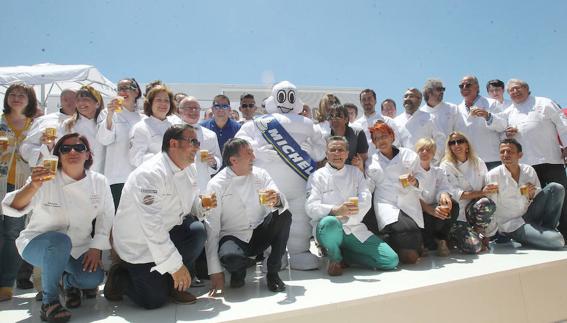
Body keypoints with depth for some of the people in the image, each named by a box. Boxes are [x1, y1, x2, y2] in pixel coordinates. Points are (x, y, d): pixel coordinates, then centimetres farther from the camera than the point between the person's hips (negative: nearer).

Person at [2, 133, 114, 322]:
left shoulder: (99, 182, -8)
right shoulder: (46, 180, -16)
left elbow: (106, 217, 1)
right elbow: (14, 208, -27)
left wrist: (96, 248, -7)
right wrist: (33, 186, -46)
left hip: (78, 248, 3)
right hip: (39, 244, -3)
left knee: (94, 278, -21)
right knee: (60, 241, -37)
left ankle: (69, 281, 18)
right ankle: (49, 301, -15)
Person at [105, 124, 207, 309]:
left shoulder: (188, 169, -1)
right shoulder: (150, 174, -28)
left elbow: (192, 202, 12)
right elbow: (152, 226, -32)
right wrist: (175, 265, -30)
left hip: (167, 232, 7)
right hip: (138, 245, -7)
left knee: (197, 230, -21)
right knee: (154, 300, -8)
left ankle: (172, 284, 0)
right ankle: (120, 276, 21)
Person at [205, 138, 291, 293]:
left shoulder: (260, 174, -1)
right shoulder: (216, 185, -10)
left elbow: (283, 204, -8)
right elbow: (211, 228, -11)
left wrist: (277, 201, -36)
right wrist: (215, 272, -15)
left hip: (260, 234, 4)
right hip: (234, 238, -3)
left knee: (284, 215, -23)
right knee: (230, 257, -36)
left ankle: (273, 273, -8)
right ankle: (239, 271, 4)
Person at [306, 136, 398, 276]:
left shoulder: (355, 172, 14)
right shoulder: (318, 176, 2)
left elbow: (366, 201, 0)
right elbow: (311, 207, -12)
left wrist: (347, 217, -18)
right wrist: (336, 211, -31)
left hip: (354, 230, 4)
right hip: (329, 229, -4)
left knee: (391, 260, -9)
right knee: (330, 222, -40)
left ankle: (343, 256, 9)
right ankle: (335, 258, -8)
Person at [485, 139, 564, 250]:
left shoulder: (529, 170, 1)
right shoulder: (492, 176, -15)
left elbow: (540, 198, 11)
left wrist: (532, 196, -13)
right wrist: (487, 236, -11)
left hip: (529, 215, 6)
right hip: (512, 226, -5)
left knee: (555, 188, -9)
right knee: (557, 241, -23)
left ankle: (548, 228, 5)